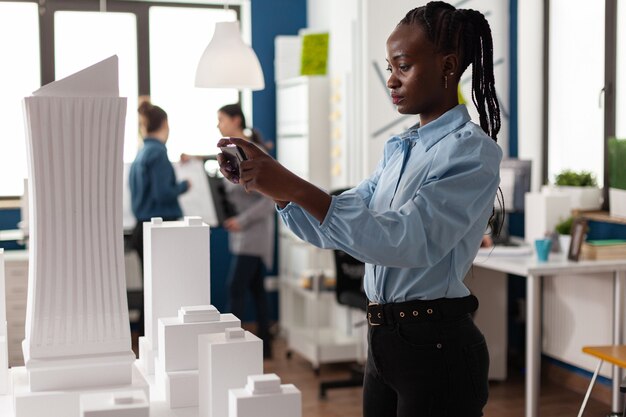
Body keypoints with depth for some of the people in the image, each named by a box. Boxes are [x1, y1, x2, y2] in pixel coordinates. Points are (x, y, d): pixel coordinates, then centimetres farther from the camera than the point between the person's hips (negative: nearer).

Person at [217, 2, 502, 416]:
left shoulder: (473, 151, -13)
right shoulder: (400, 149, 11)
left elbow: (409, 240, -26)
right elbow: (333, 228, 13)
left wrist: (296, 187, -30)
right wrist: (270, 184, -2)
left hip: (436, 346, -7)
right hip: (385, 338, 7)